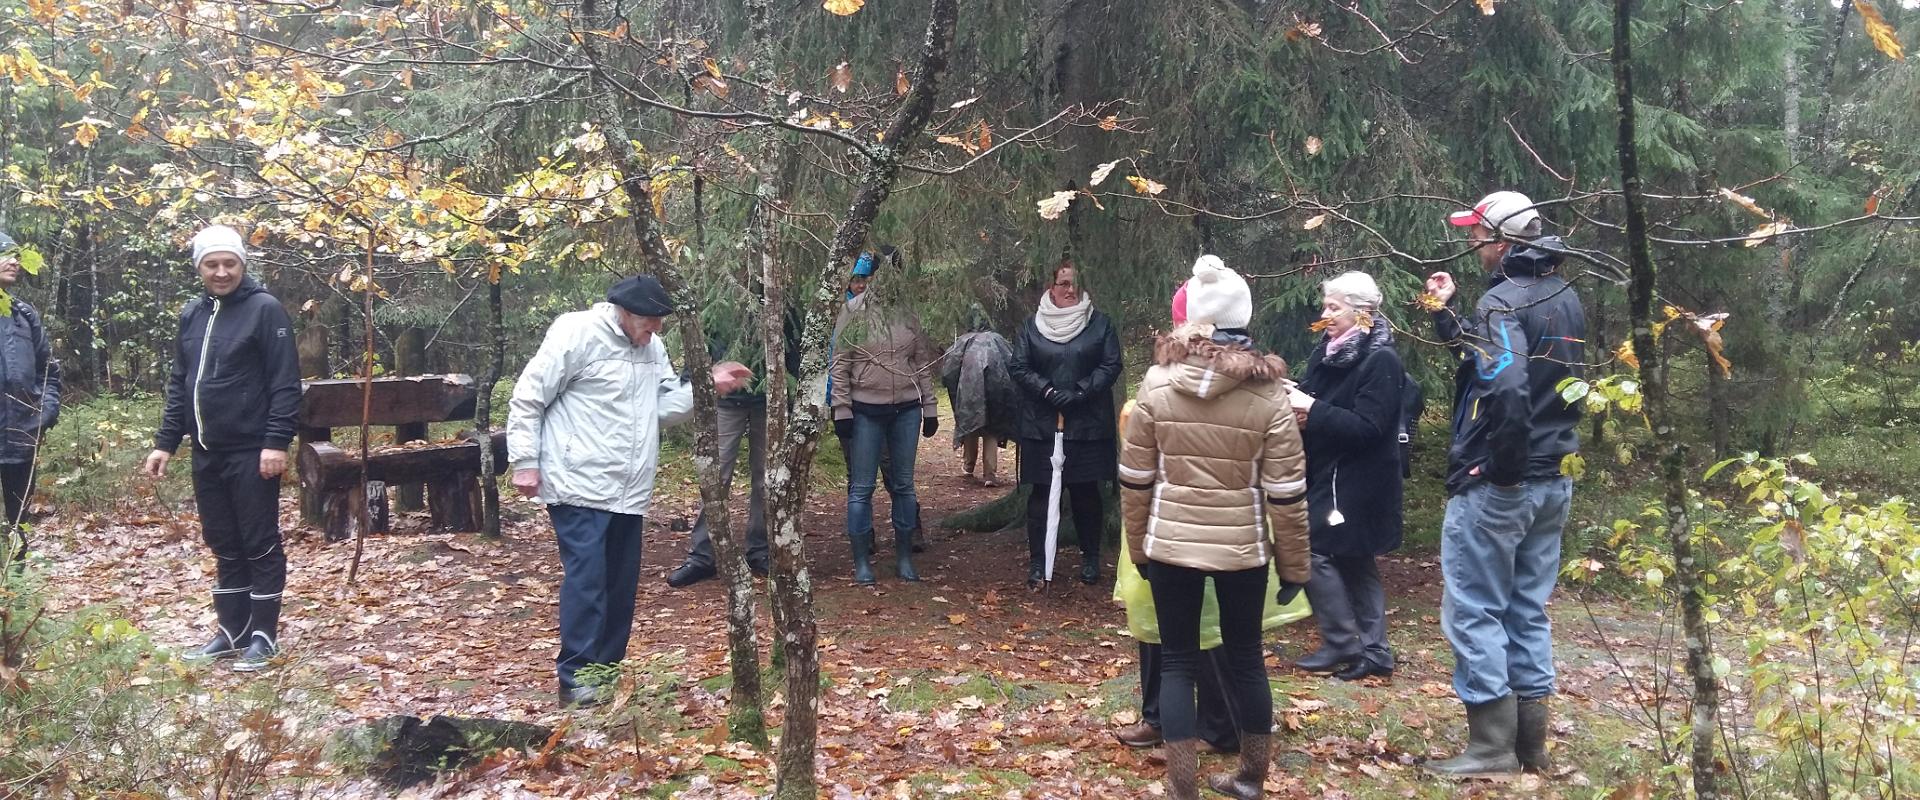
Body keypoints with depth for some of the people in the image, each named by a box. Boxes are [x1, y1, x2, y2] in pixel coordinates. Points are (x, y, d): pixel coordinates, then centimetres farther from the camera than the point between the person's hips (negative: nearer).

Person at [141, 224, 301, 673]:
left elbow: (285, 383, -13)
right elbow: (179, 384, 18)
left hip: (252, 453, -7)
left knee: (260, 545, 0)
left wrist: (277, 442, -19)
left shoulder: (265, 309, -8)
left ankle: (263, 636, 7)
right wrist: (166, 443, 12)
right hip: (207, 453, 7)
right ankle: (232, 631, 23)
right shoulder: (192, 315, 13)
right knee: (224, 546, 13)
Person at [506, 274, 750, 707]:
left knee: (621, 583, 11)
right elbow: (527, 399, -9)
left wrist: (707, 386, -4)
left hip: (629, 492, 8)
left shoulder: (652, 347, 12)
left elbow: (666, 407, 10)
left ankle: (607, 669, 23)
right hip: (580, 487, -8)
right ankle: (576, 679, -5)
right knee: (586, 580, -11)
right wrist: (525, 461, -12)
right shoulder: (577, 333, -11)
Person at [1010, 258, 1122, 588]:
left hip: (1088, 425, 0)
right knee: (1042, 492, 1)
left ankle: (1090, 558, 22)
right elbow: (1019, 368, 2)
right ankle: (1037, 563, 8)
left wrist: (1079, 392, -14)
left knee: (1086, 492, 7)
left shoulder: (1101, 324, 4)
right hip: (1041, 425, 0)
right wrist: (1048, 391, -13)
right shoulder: (1032, 325, 6)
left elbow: (1111, 366, -3)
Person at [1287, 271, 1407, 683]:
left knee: (1315, 551, -7)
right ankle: (1373, 649, 20)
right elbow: (1315, 399, 13)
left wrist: (1313, 411, -24)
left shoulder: (1381, 361, -16)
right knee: (1354, 561, 12)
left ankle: (1342, 643, 6)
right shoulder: (1328, 351, 9)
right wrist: (1297, 402, -9)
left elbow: (1367, 426, -22)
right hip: (1327, 473, 9)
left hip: (1356, 481, -9)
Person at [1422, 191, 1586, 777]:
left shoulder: (1504, 300, -16)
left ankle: (1493, 748, 2)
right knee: (1528, 610, 14)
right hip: (1553, 482, 9)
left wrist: (1503, 464, -20)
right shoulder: (1565, 297, 12)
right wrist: (1446, 316, 16)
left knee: (1473, 609, 0)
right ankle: (1530, 742, 20)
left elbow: (1505, 387, -31)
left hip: (1496, 483, -9)